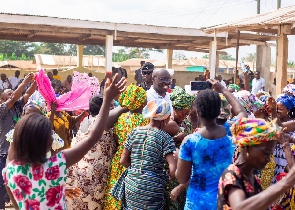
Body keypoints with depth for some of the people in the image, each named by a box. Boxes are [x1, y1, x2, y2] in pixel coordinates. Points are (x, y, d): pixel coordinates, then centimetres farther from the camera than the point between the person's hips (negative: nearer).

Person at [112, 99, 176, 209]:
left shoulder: (135, 132, 2)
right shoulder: (165, 138, -9)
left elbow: (123, 161, 6)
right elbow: (173, 168, -17)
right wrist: (168, 178, 3)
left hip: (131, 184, 4)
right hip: (152, 187, -4)